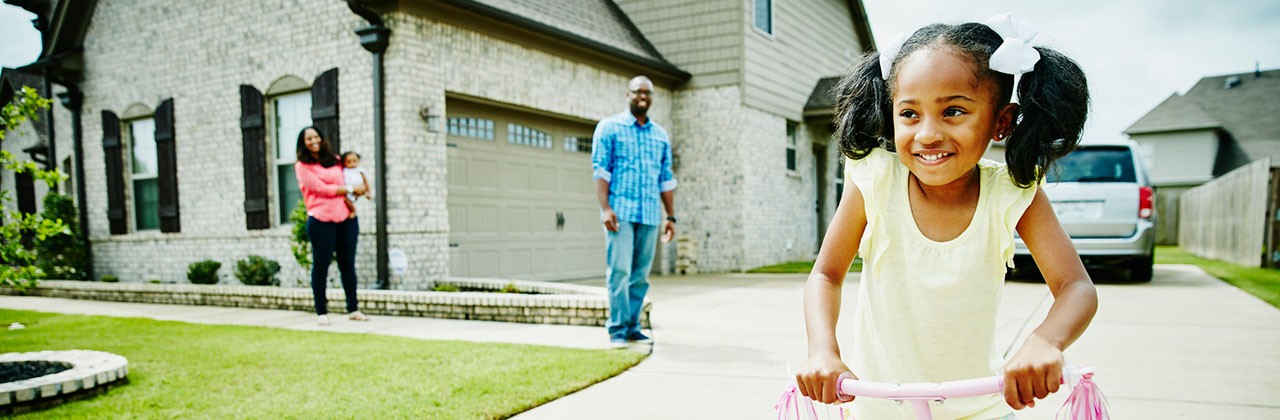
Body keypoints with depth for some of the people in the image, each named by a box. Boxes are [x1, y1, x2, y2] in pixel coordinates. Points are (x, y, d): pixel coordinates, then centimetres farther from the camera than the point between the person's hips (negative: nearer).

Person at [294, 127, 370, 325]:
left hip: (345, 218, 4)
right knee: (320, 266, 1)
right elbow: (321, 189, -8)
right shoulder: (302, 166, 2)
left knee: (348, 264, 7)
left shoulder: (335, 160, 15)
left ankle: (353, 309, 14)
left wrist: (352, 202, 7)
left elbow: (348, 179, 27)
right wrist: (351, 189, -4)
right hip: (320, 221, -4)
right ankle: (321, 312, 9)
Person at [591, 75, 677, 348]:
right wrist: (605, 208, -13)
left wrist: (671, 217, 12)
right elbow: (599, 169, -3)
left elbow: (666, 180, 18)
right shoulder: (609, 127, 4)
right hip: (620, 211, -4)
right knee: (619, 272, -8)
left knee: (640, 275, 5)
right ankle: (617, 330, -2)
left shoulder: (661, 135, 17)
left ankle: (632, 327, 14)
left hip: (650, 215, 4)